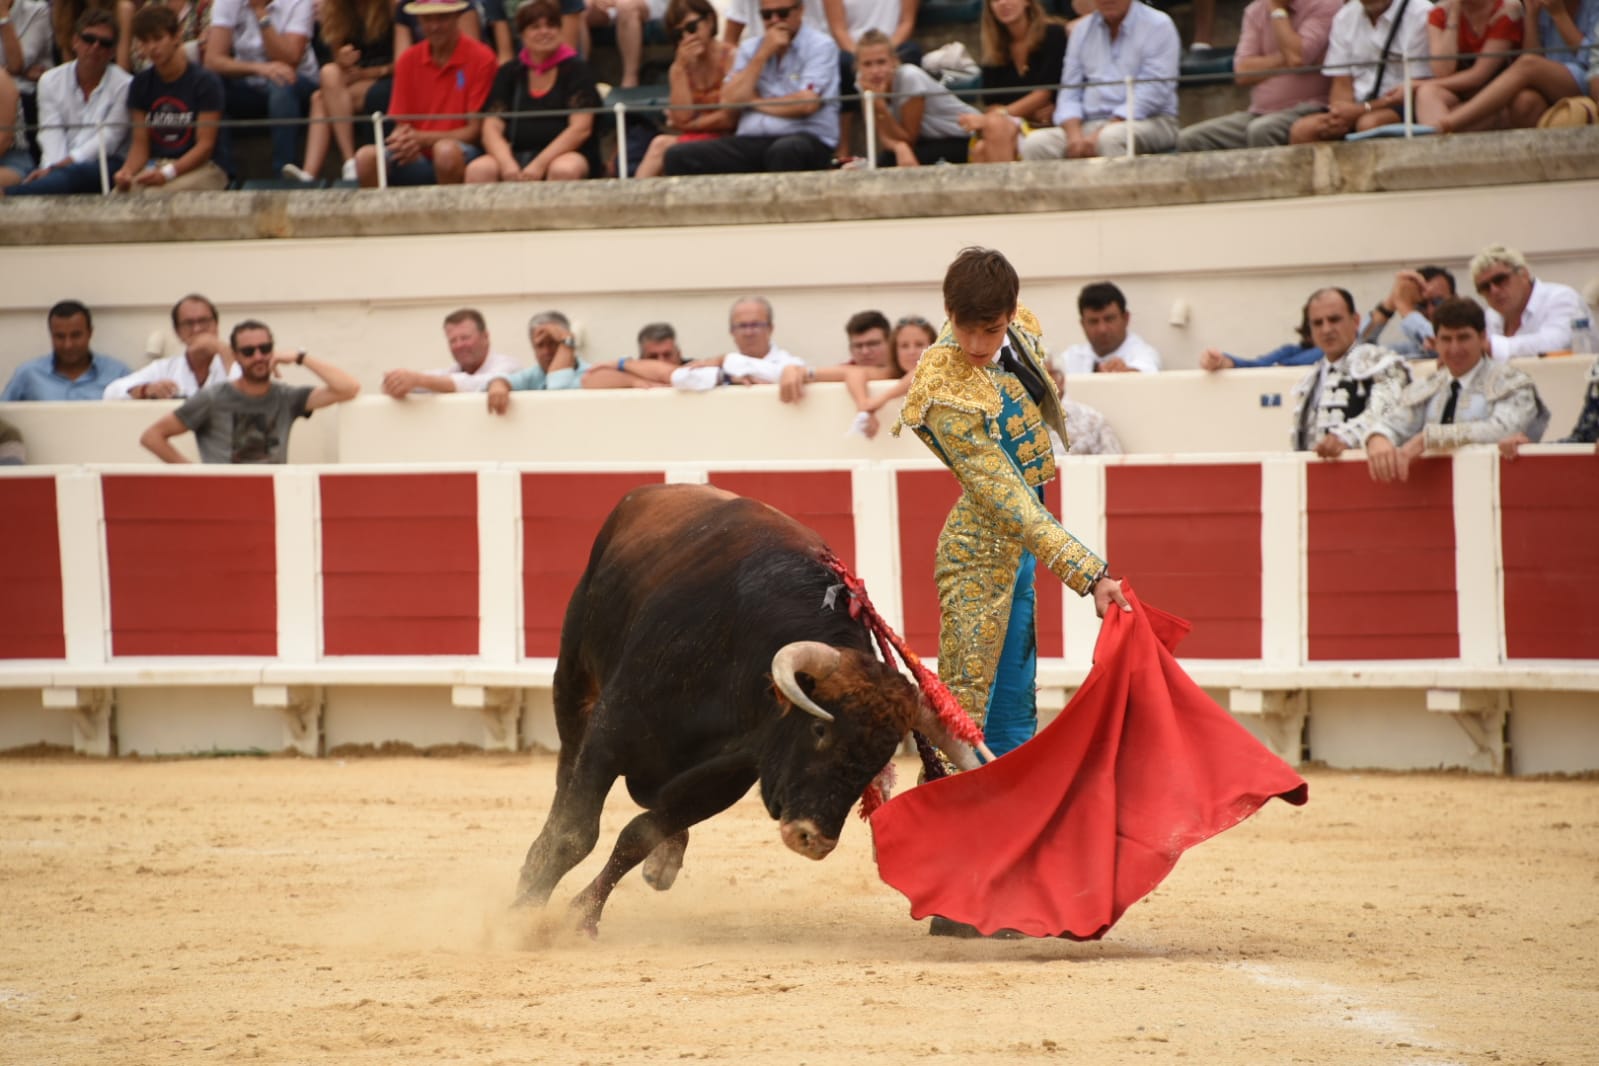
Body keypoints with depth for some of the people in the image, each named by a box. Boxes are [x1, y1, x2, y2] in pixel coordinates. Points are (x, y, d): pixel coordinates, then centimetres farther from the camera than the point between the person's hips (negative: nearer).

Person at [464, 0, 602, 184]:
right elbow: (492, 128, 6)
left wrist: (539, 165, -18)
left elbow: (581, 128, -6)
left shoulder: (575, 70, 4)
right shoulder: (509, 73, 14)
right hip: (517, 155, 3)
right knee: (478, 169, -27)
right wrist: (507, 164, -16)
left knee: (564, 170, -38)